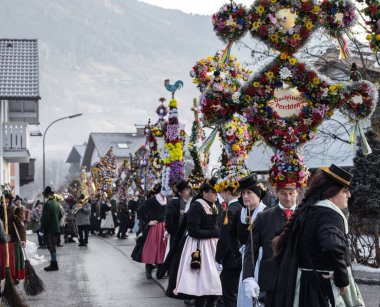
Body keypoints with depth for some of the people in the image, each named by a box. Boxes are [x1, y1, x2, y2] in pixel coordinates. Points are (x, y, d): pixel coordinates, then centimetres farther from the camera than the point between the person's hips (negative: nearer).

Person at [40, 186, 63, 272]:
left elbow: (45, 218, -19)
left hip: (49, 229, -8)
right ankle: (53, 264, 20)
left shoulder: (47, 204, -16)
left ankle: (54, 265, -3)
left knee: (51, 247, -4)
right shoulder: (56, 203, 10)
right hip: (56, 228, 8)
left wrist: (42, 228, -13)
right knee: (53, 247, 15)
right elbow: (60, 215, 20)